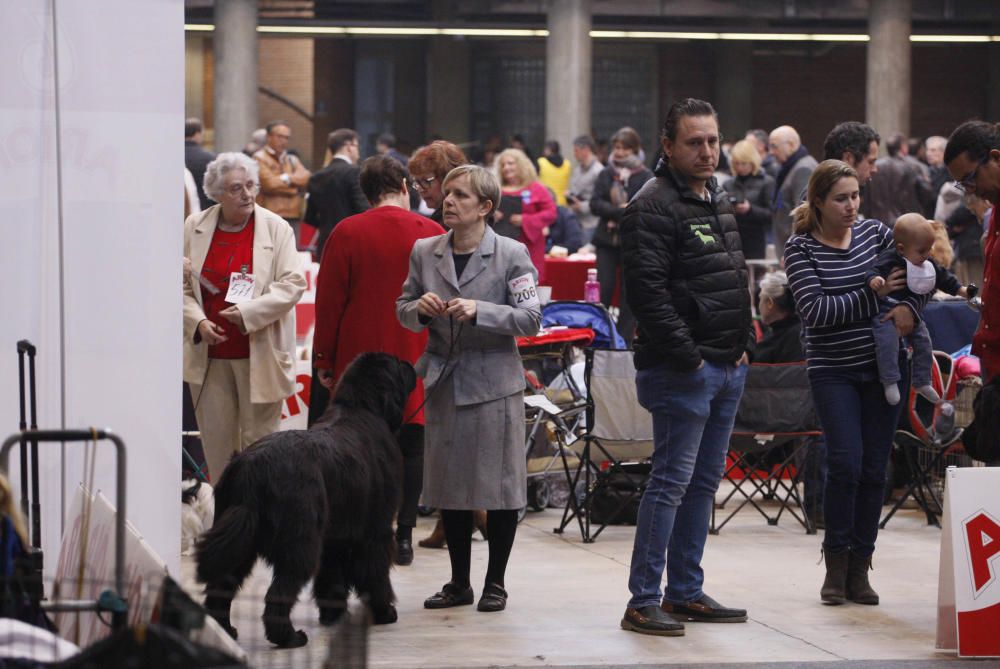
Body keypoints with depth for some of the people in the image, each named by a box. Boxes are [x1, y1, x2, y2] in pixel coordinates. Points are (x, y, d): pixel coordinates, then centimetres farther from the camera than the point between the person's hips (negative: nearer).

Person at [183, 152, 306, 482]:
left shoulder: (277, 229, -1)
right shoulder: (194, 228, 5)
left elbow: (292, 283, -7)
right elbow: (181, 286, 6)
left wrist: (249, 313, -17)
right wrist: (197, 322, -11)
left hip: (260, 353, -2)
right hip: (209, 354, 2)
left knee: (258, 440, 1)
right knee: (216, 439, 6)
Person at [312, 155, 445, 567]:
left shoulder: (347, 233, -4)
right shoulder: (433, 234, -1)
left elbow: (329, 301, -2)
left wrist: (324, 359, 4)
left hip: (359, 358, -1)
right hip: (417, 360, 1)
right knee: (409, 447, 6)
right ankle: (404, 536, 7)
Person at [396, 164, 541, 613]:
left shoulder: (512, 255, -6)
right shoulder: (424, 252, 6)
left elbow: (530, 318, -10)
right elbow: (403, 311, 13)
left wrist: (479, 311, -22)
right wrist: (420, 307, -9)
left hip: (494, 382, -4)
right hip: (444, 382, 4)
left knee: (499, 484, 1)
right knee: (449, 484, 9)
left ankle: (495, 583, 13)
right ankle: (459, 583, 20)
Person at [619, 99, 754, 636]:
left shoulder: (719, 203, 17)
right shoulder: (653, 207, -12)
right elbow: (648, 290, -19)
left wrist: (744, 345, 14)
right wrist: (687, 355, -19)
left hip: (728, 367, 9)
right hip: (682, 369, -9)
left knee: (704, 481, 12)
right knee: (672, 480, -9)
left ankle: (685, 592, 19)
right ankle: (643, 602, -7)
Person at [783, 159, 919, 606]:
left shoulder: (874, 233, 4)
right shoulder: (800, 249, -7)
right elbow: (815, 309, -17)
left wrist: (910, 306, -10)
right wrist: (874, 295, -18)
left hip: (882, 366, 4)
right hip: (833, 372, -4)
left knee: (874, 468, 3)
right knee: (846, 461, -14)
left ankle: (859, 567, 12)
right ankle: (835, 563, 2)